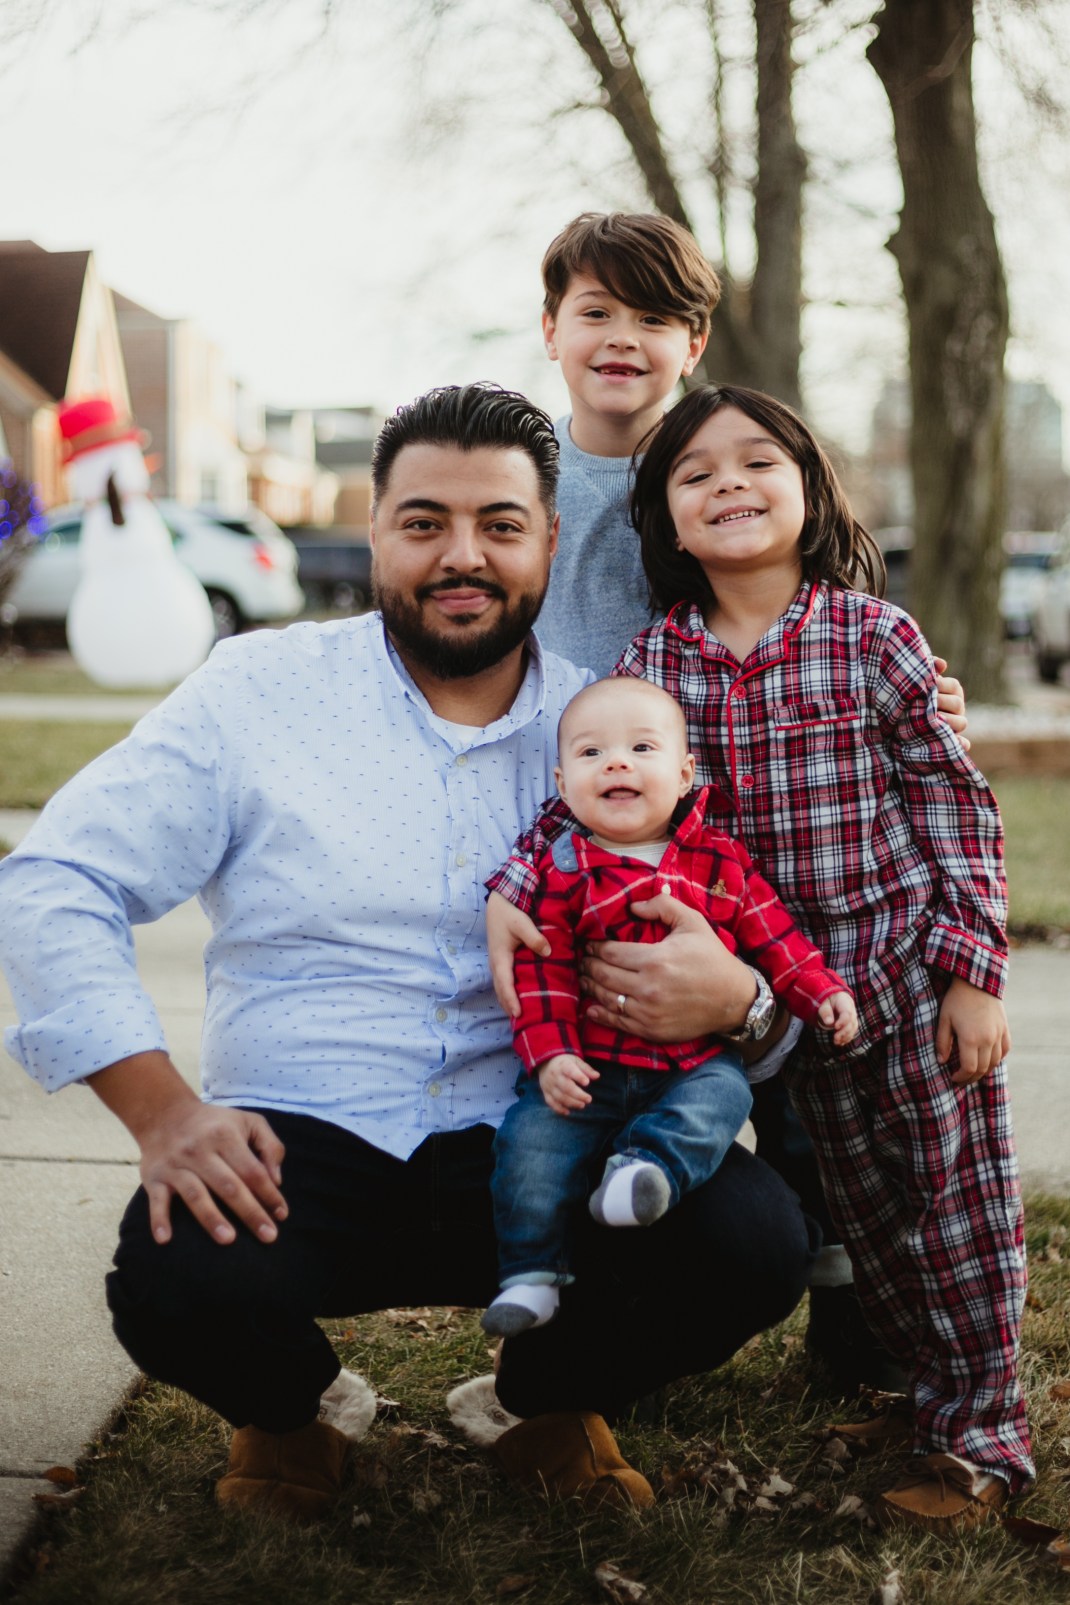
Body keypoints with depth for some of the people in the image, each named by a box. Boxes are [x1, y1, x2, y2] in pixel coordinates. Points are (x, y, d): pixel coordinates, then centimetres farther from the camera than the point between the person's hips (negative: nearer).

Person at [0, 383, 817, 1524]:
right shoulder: (258, 691, 2)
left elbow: (751, 941, 11)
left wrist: (726, 989, -15)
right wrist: (160, 1109, -15)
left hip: (540, 1154, 2)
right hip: (302, 1150, -1)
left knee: (757, 1242, -23)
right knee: (181, 1288, -32)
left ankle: (551, 1401, 12)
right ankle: (292, 1411, 9)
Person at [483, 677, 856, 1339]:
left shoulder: (721, 861, 6)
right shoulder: (563, 873, -1)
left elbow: (773, 936, 13)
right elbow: (542, 972, -4)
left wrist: (823, 990, 1)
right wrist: (549, 1053, -14)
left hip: (696, 1063, 1)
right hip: (589, 1067, -1)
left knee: (721, 1097, -28)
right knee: (530, 1142, -16)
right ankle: (533, 1272, -3)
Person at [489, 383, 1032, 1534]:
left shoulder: (874, 638, -11)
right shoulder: (654, 662, -3)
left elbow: (958, 805, -7)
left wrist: (974, 973, -10)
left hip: (916, 963, -3)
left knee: (958, 1199, 6)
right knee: (862, 1204, 14)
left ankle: (979, 1432, 19)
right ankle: (929, 1380, 32)